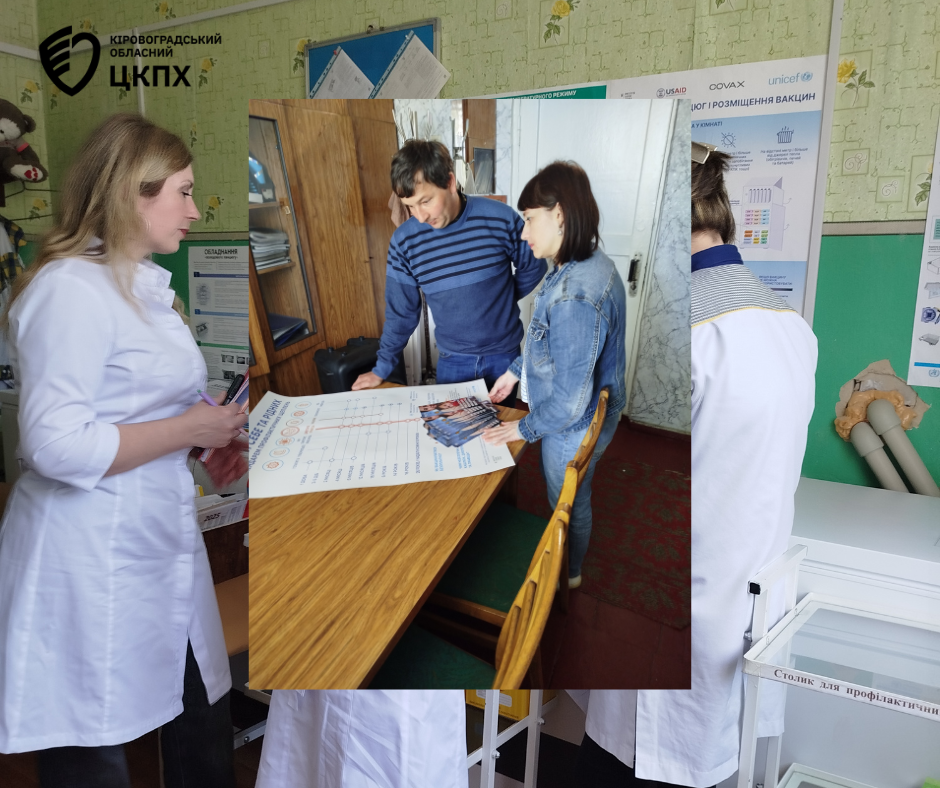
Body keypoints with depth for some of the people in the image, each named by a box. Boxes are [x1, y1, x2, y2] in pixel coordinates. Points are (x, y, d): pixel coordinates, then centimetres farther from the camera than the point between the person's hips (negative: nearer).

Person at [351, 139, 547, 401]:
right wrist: (382, 369, 3)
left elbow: (533, 267, 1)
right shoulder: (404, 240, -11)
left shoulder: (501, 219, -16)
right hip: (452, 360, 1)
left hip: (504, 355, 0)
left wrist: (501, 300, 5)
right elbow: (401, 312, -1)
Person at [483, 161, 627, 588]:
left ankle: (568, 574, 46)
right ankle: (568, 558, 55)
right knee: (573, 498, 30)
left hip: (572, 427, -9)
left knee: (569, 504, 19)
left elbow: (569, 402, -32)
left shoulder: (574, 296, -37)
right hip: (591, 415, 9)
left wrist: (524, 429, -16)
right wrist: (516, 370, 13)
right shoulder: (591, 265, -4)